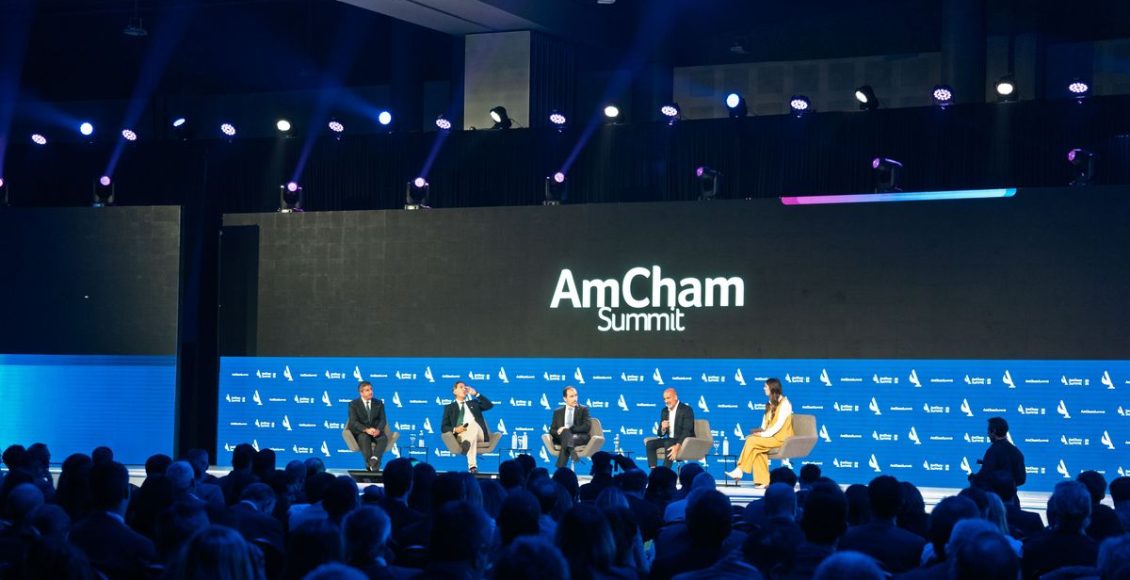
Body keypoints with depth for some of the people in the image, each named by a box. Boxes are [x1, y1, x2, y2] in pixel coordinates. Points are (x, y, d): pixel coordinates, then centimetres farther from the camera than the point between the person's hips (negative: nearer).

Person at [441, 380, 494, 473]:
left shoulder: (473, 403, 32)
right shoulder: (450, 407, 23)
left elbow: (489, 405, 16)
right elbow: (444, 427, 13)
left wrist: (476, 394, 13)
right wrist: (455, 430, -9)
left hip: (479, 435, 2)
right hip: (461, 435, -2)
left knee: (474, 424, -35)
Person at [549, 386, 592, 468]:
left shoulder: (583, 409, 12)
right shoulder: (558, 412, 21)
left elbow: (587, 427, -2)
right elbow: (552, 430, 16)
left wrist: (569, 429, -13)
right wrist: (558, 432, -11)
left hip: (580, 437, -2)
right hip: (561, 438, 2)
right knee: (565, 432, -35)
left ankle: (560, 468, -53)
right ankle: (571, 450, -62)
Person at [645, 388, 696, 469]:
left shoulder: (686, 410, -11)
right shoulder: (664, 411, 10)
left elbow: (687, 431, -21)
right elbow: (660, 434, 12)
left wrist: (677, 446, -35)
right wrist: (663, 429, -14)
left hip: (684, 441, -7)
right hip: (670, 440, 7)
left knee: (668, 444, -35)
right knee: (650, 443, -14)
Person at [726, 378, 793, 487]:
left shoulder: (784, 403, -7)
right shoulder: (770, 404, 19)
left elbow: (779, 424, -16)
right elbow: (765, 423, 17)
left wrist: (764, 434, -20)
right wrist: (761, 432, -4)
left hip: (780, 438, -7)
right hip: (770, 436, 7)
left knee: (752, 440, -24)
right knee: (757, 449, -25)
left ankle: (740, 471, -23)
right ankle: (762, 480, -29)